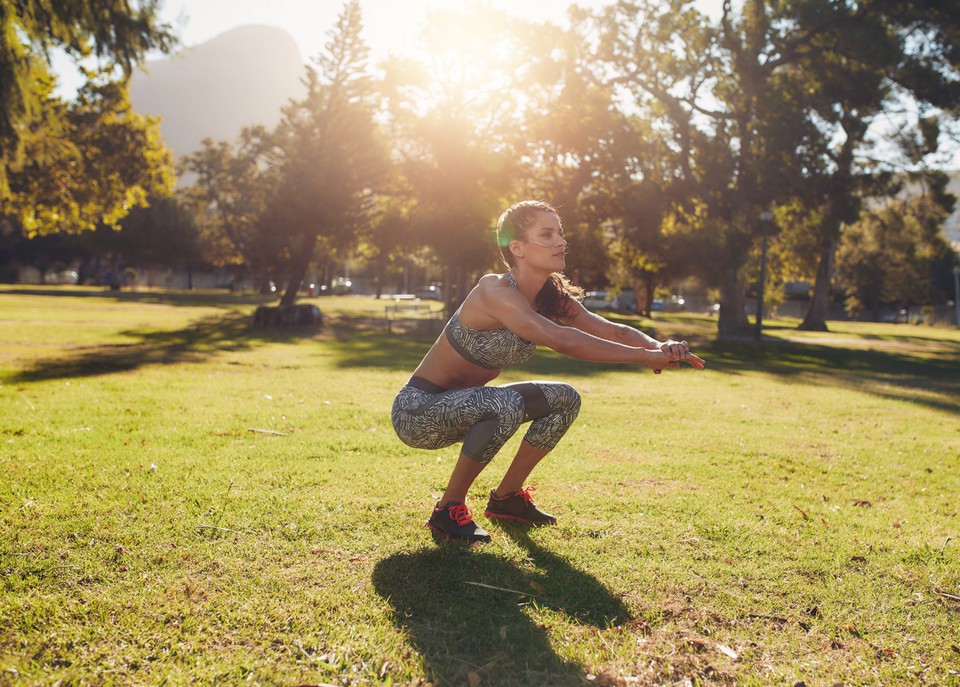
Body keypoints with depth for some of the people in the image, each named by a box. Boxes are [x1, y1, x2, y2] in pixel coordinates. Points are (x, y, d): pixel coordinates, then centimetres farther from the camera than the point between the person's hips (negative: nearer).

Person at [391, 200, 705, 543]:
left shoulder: (551, 297, -1)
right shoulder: (494, 291, -27)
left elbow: (609, 329, -10)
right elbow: (561, 340, -39)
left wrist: (658, 346, -31)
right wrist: (645, 357, -38)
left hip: (463, 406, 8)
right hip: (416, 410, -8)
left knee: (565, 400, 2)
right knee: (506, 404, -34)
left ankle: (506, 497, 16)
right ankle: (448, 510, -13)